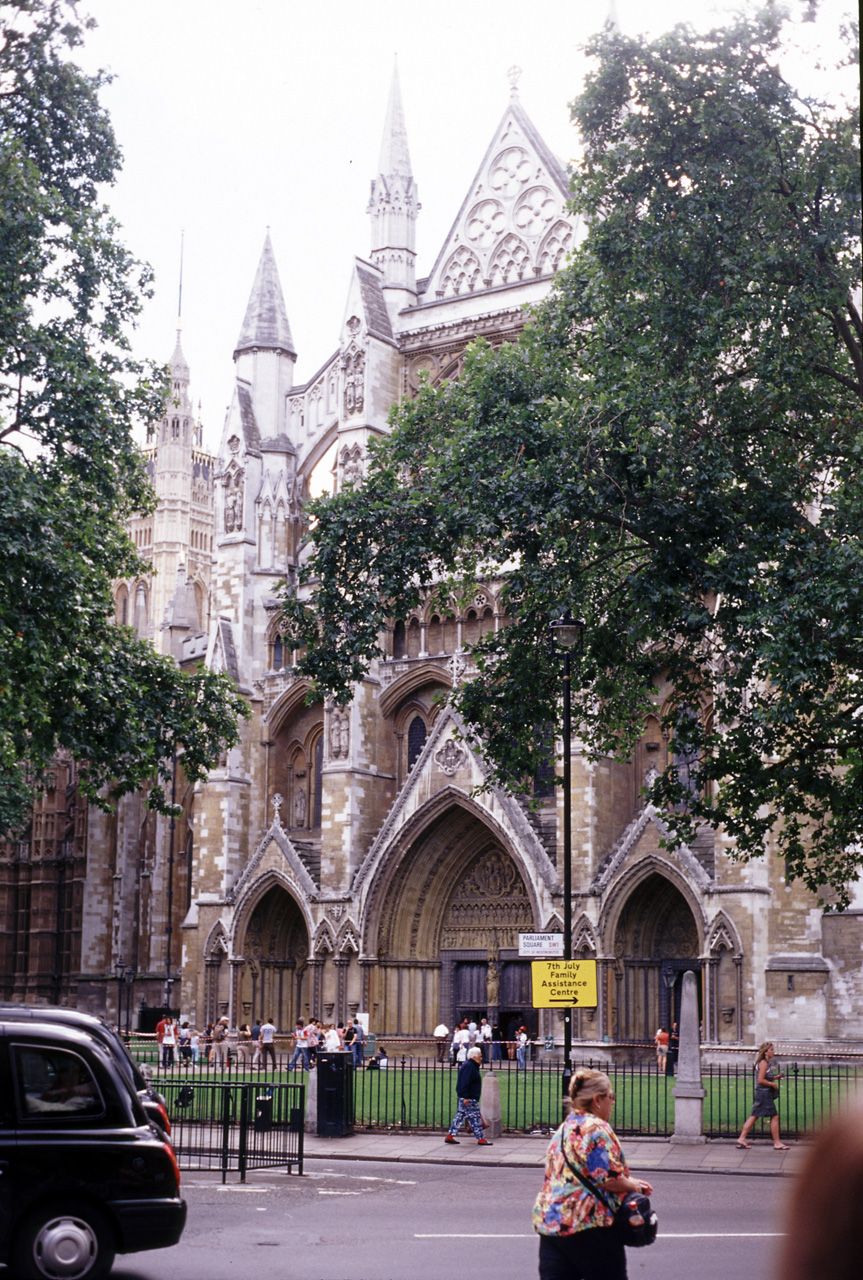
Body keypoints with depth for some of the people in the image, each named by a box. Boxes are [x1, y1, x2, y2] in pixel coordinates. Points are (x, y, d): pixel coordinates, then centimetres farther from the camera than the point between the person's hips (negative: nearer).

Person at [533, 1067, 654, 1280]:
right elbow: (608, 1178, -17)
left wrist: (629, 1182, 23)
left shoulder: (563, 1129, 18)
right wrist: (633, 1186, 3)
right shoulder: (597, 1128, -11)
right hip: (588, 1223, -8)